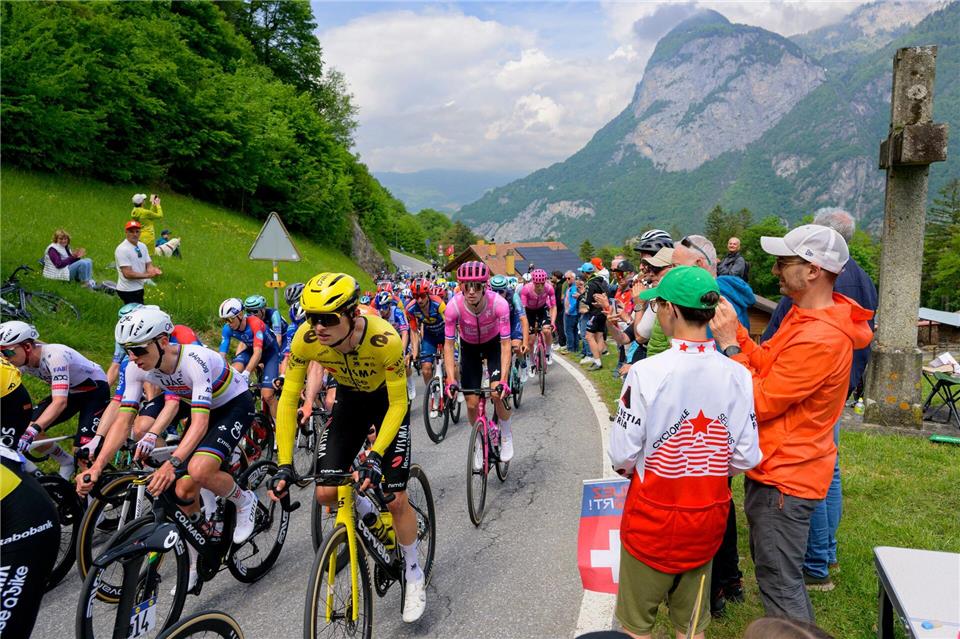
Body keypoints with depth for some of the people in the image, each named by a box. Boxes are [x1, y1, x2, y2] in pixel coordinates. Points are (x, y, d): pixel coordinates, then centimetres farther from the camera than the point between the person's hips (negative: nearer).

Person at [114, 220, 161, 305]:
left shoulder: (143, 246, 8)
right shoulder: (122, 249, -16)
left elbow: (149, 265, 6)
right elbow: (127, 274, -22)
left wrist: (154, 270, -18)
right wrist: (148, 275, -24)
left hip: (139, 288, 8)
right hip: (127, 291, -8)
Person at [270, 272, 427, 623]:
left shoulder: (384, 339, -38)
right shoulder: (305, 338, -29)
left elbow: (398, 404, -27)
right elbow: (288, 400, -20)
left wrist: (375, 456, -36)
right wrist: (285, 464, -25)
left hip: (389, 400, -3)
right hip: (350, 399, 4)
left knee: (395, 499, -8)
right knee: (326, 493, -7)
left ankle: (413, 574, 17)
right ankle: (365, 513, 29)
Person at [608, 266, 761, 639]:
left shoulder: (646, 373, -22)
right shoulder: (737, 375, -11)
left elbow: (623, 455, -16)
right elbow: (746, 457, -5)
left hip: (652, 518, -4)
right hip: (707, 522, 4)